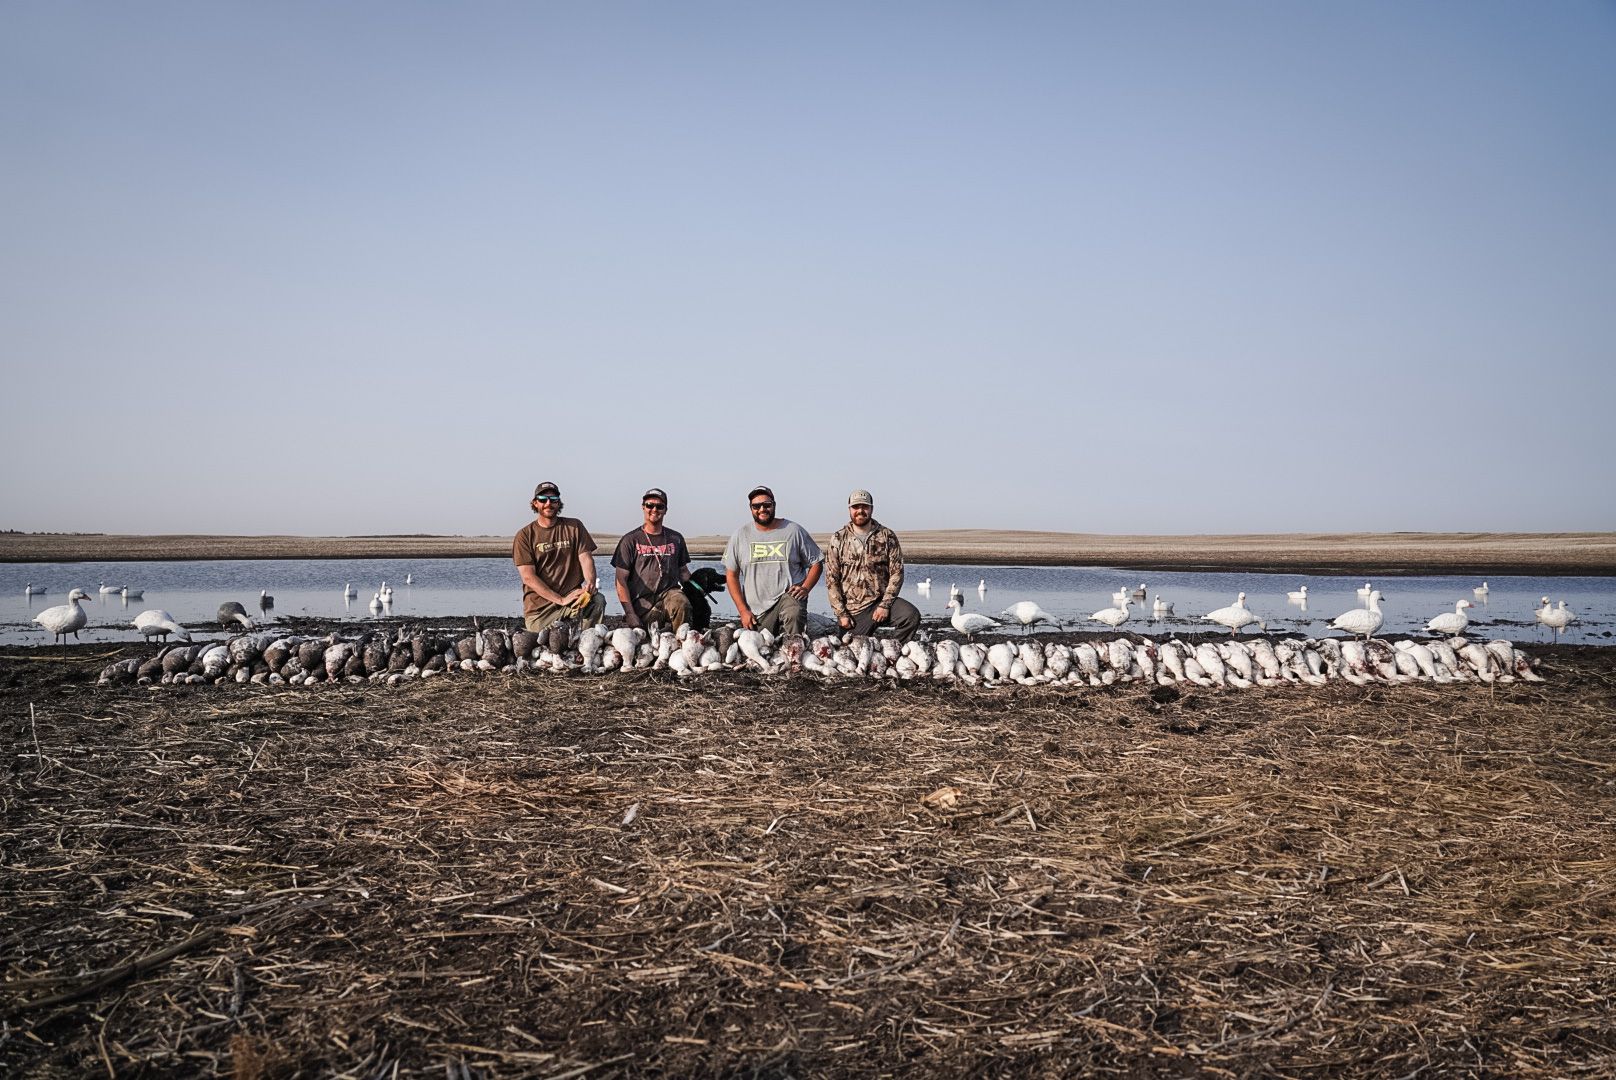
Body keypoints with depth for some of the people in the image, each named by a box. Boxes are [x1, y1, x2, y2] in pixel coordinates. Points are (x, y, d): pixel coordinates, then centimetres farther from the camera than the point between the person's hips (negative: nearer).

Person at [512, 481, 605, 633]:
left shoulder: (574, 527, 11)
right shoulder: (524, 535, 3)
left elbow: (586, 558, 1)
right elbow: (528, 577, -6)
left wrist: (590, 583, -23)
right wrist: (561, 600, -17)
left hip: (572, 596, 1)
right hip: (539, 607, -1)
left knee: (597, 601, -29)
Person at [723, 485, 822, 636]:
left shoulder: (794, 531, 2)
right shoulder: (741, 535, 5)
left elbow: (816, 563, 8)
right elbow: (731, 575, 6)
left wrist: (805, 588, -10)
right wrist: (743, 611, -2)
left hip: (788, 596, -2)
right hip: (755, 611, 2)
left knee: (794, 613, -34)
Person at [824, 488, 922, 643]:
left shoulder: (887, 536, 3)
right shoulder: (838, 539, 2)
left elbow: (897, 572, -1)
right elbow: (831, 580, 0)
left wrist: (885, 605, -13)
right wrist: (841, 613, -8)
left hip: (882, 600, 0)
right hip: (854, 610, 0)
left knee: (912, 615, -25)